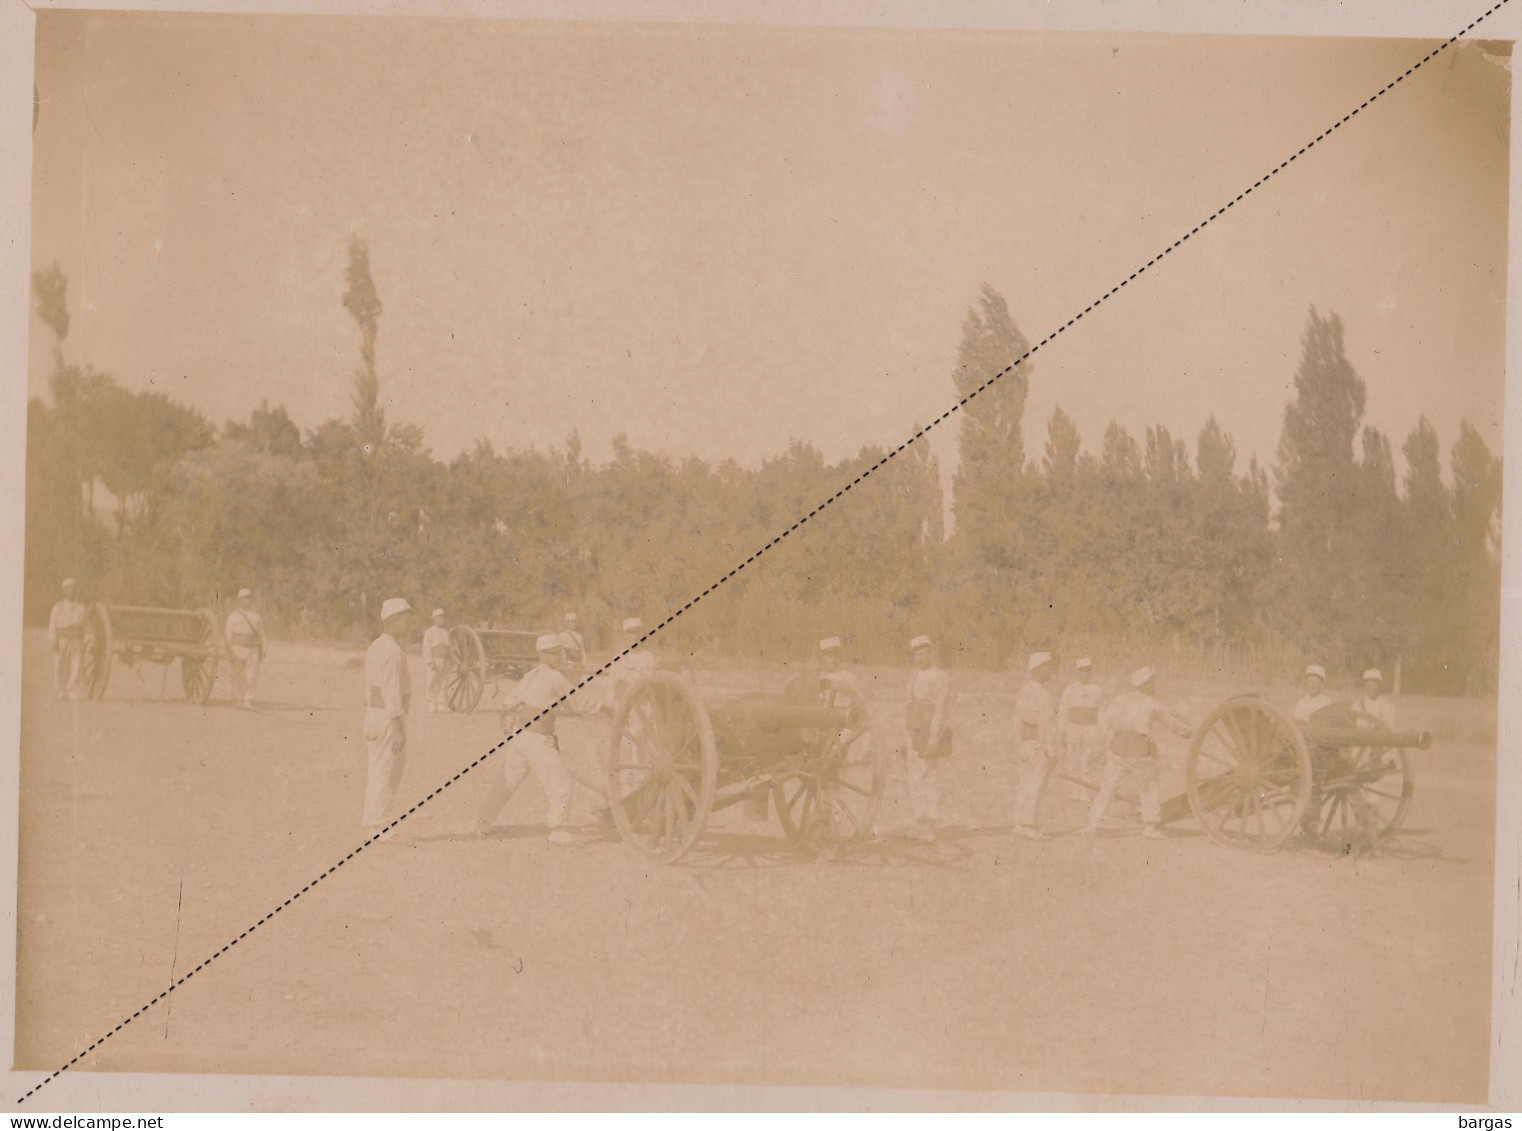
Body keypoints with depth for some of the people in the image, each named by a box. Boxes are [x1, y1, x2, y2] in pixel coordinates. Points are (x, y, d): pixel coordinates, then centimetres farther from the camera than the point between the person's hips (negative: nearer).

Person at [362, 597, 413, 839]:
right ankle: (376, 826, -4)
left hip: (374, 714, 10)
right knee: (385, 772, -5)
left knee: (377, 771, 15)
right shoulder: (392, 651, -16)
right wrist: (398, 728, -21)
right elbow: (392, 692, -21)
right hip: (389, 717, -10)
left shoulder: (375, 648, 14)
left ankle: (372, 822, 20)